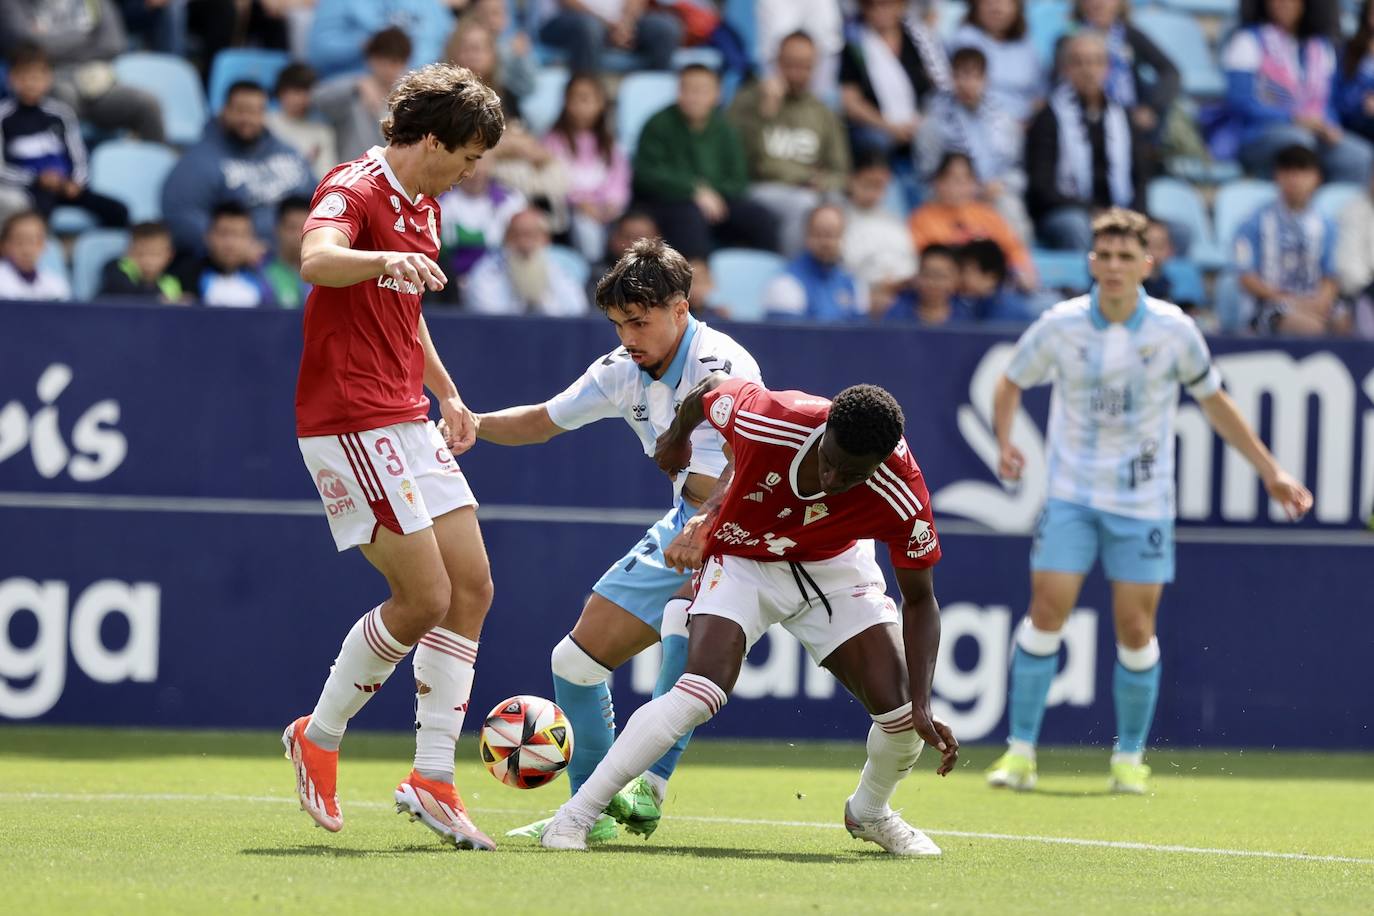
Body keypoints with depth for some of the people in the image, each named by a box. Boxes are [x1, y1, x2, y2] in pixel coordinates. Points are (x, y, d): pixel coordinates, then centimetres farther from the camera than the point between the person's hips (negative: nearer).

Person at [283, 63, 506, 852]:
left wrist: (447, 394, 31)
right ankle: (319, 739, 8)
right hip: (350, 424, -10)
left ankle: (434, 778, 6)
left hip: (407, 423, 10)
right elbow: (316, 260, -37)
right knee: (425, 596, -11)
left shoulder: (424, 207, 16)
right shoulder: (354, 192, -13)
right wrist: (385, 259, -55)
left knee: (472, 586, 3)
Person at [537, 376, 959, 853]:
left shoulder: (901, 496, -30)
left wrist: (922, 707, -25)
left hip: (834, 567, 2)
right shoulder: (764, 422, -35)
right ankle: (574, 817, -16)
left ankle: (870, 812, 25)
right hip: (742, 560, -2)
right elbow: (710, 387, -10)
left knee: (899, 709, -9)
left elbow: (920, 601, -16)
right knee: (698, 695, -24)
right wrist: (678, 435, 13)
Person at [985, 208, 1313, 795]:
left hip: (1143, 501, 0)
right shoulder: (1059, 327, -7)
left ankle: (1129, 757, 14)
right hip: (1071, 496, 0)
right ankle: (1020, 751, -1)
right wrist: (1005, 444, -10)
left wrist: (1271, 472, 7)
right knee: (1047, 613, -8)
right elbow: (1011, 384, 9)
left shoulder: (1173, 330, -7)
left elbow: (1214, 402, 7)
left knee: (1136, 630, -1)